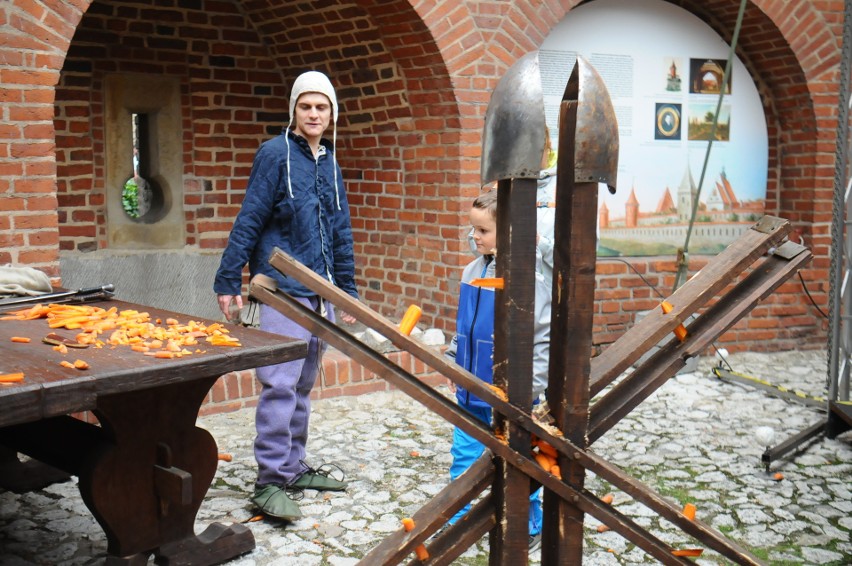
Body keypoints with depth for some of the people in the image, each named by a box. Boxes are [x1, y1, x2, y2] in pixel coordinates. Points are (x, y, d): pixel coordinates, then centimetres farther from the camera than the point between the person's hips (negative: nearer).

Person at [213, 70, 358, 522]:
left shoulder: (330, 164, 14)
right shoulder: (275, 154, -6)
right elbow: (248, 220, -9)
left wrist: (347, 291, 18)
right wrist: (228, 281, -13)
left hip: (320, 290, 7)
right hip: (283, 288, -7)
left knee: (304, 384, 14)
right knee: (280, 384, -10)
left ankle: (293, 467, 25)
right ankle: (269, 481, -2)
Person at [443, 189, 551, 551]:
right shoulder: (472, 272, 6)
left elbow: (544, 338, -15)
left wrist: (529, 386, -17)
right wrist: (453, 361, 16)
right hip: (471, 391, 7)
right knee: (464, 457, 14)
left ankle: (529, 527, 26)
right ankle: (458, 524, 29)